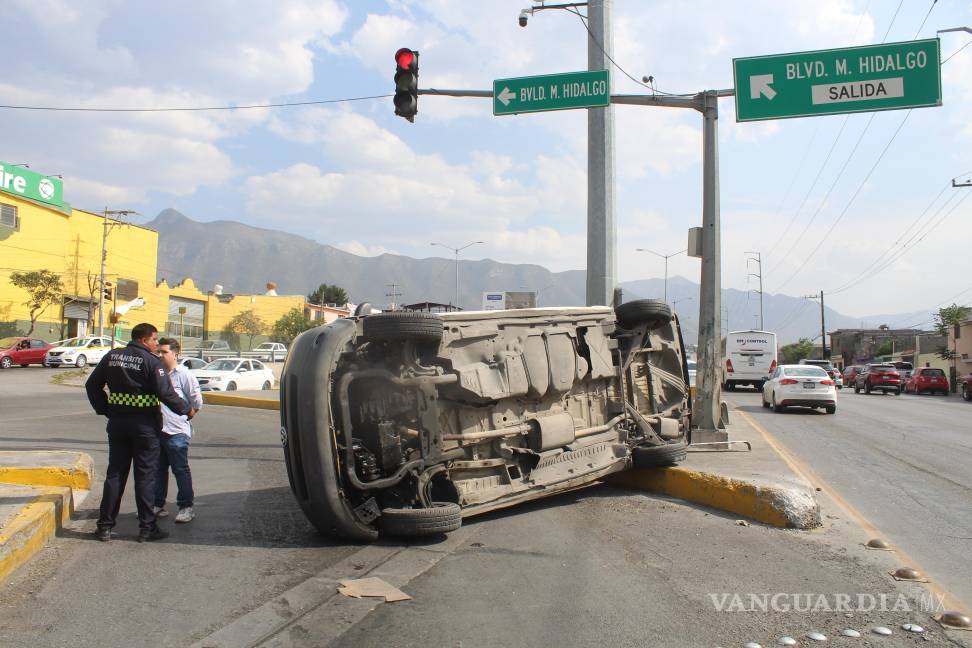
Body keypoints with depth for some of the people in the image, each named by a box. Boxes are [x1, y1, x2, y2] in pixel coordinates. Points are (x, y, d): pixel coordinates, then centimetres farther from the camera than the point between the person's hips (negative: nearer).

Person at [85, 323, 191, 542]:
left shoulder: (112, 356, 7)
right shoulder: (151, 361, -12)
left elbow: (92, 385, 12)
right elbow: (166, 393, -17)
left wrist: (104, 409, 18)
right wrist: (186, 409, -3)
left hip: (117, 423, 6)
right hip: (144, 425, -5)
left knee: (115, 474, 13)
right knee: (145, 475, 3)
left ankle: (105, 526, 16)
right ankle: (146, 528, 7)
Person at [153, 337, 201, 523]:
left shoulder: (184, 375, -9)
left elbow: (197, 401, -5)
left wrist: (187, 416, 1)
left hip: (176, 431, -6)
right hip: (157, 430, 7)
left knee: (181, 470, 1)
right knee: (158, 470, 15)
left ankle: (186, 507, 9)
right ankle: (158, 505, 27)